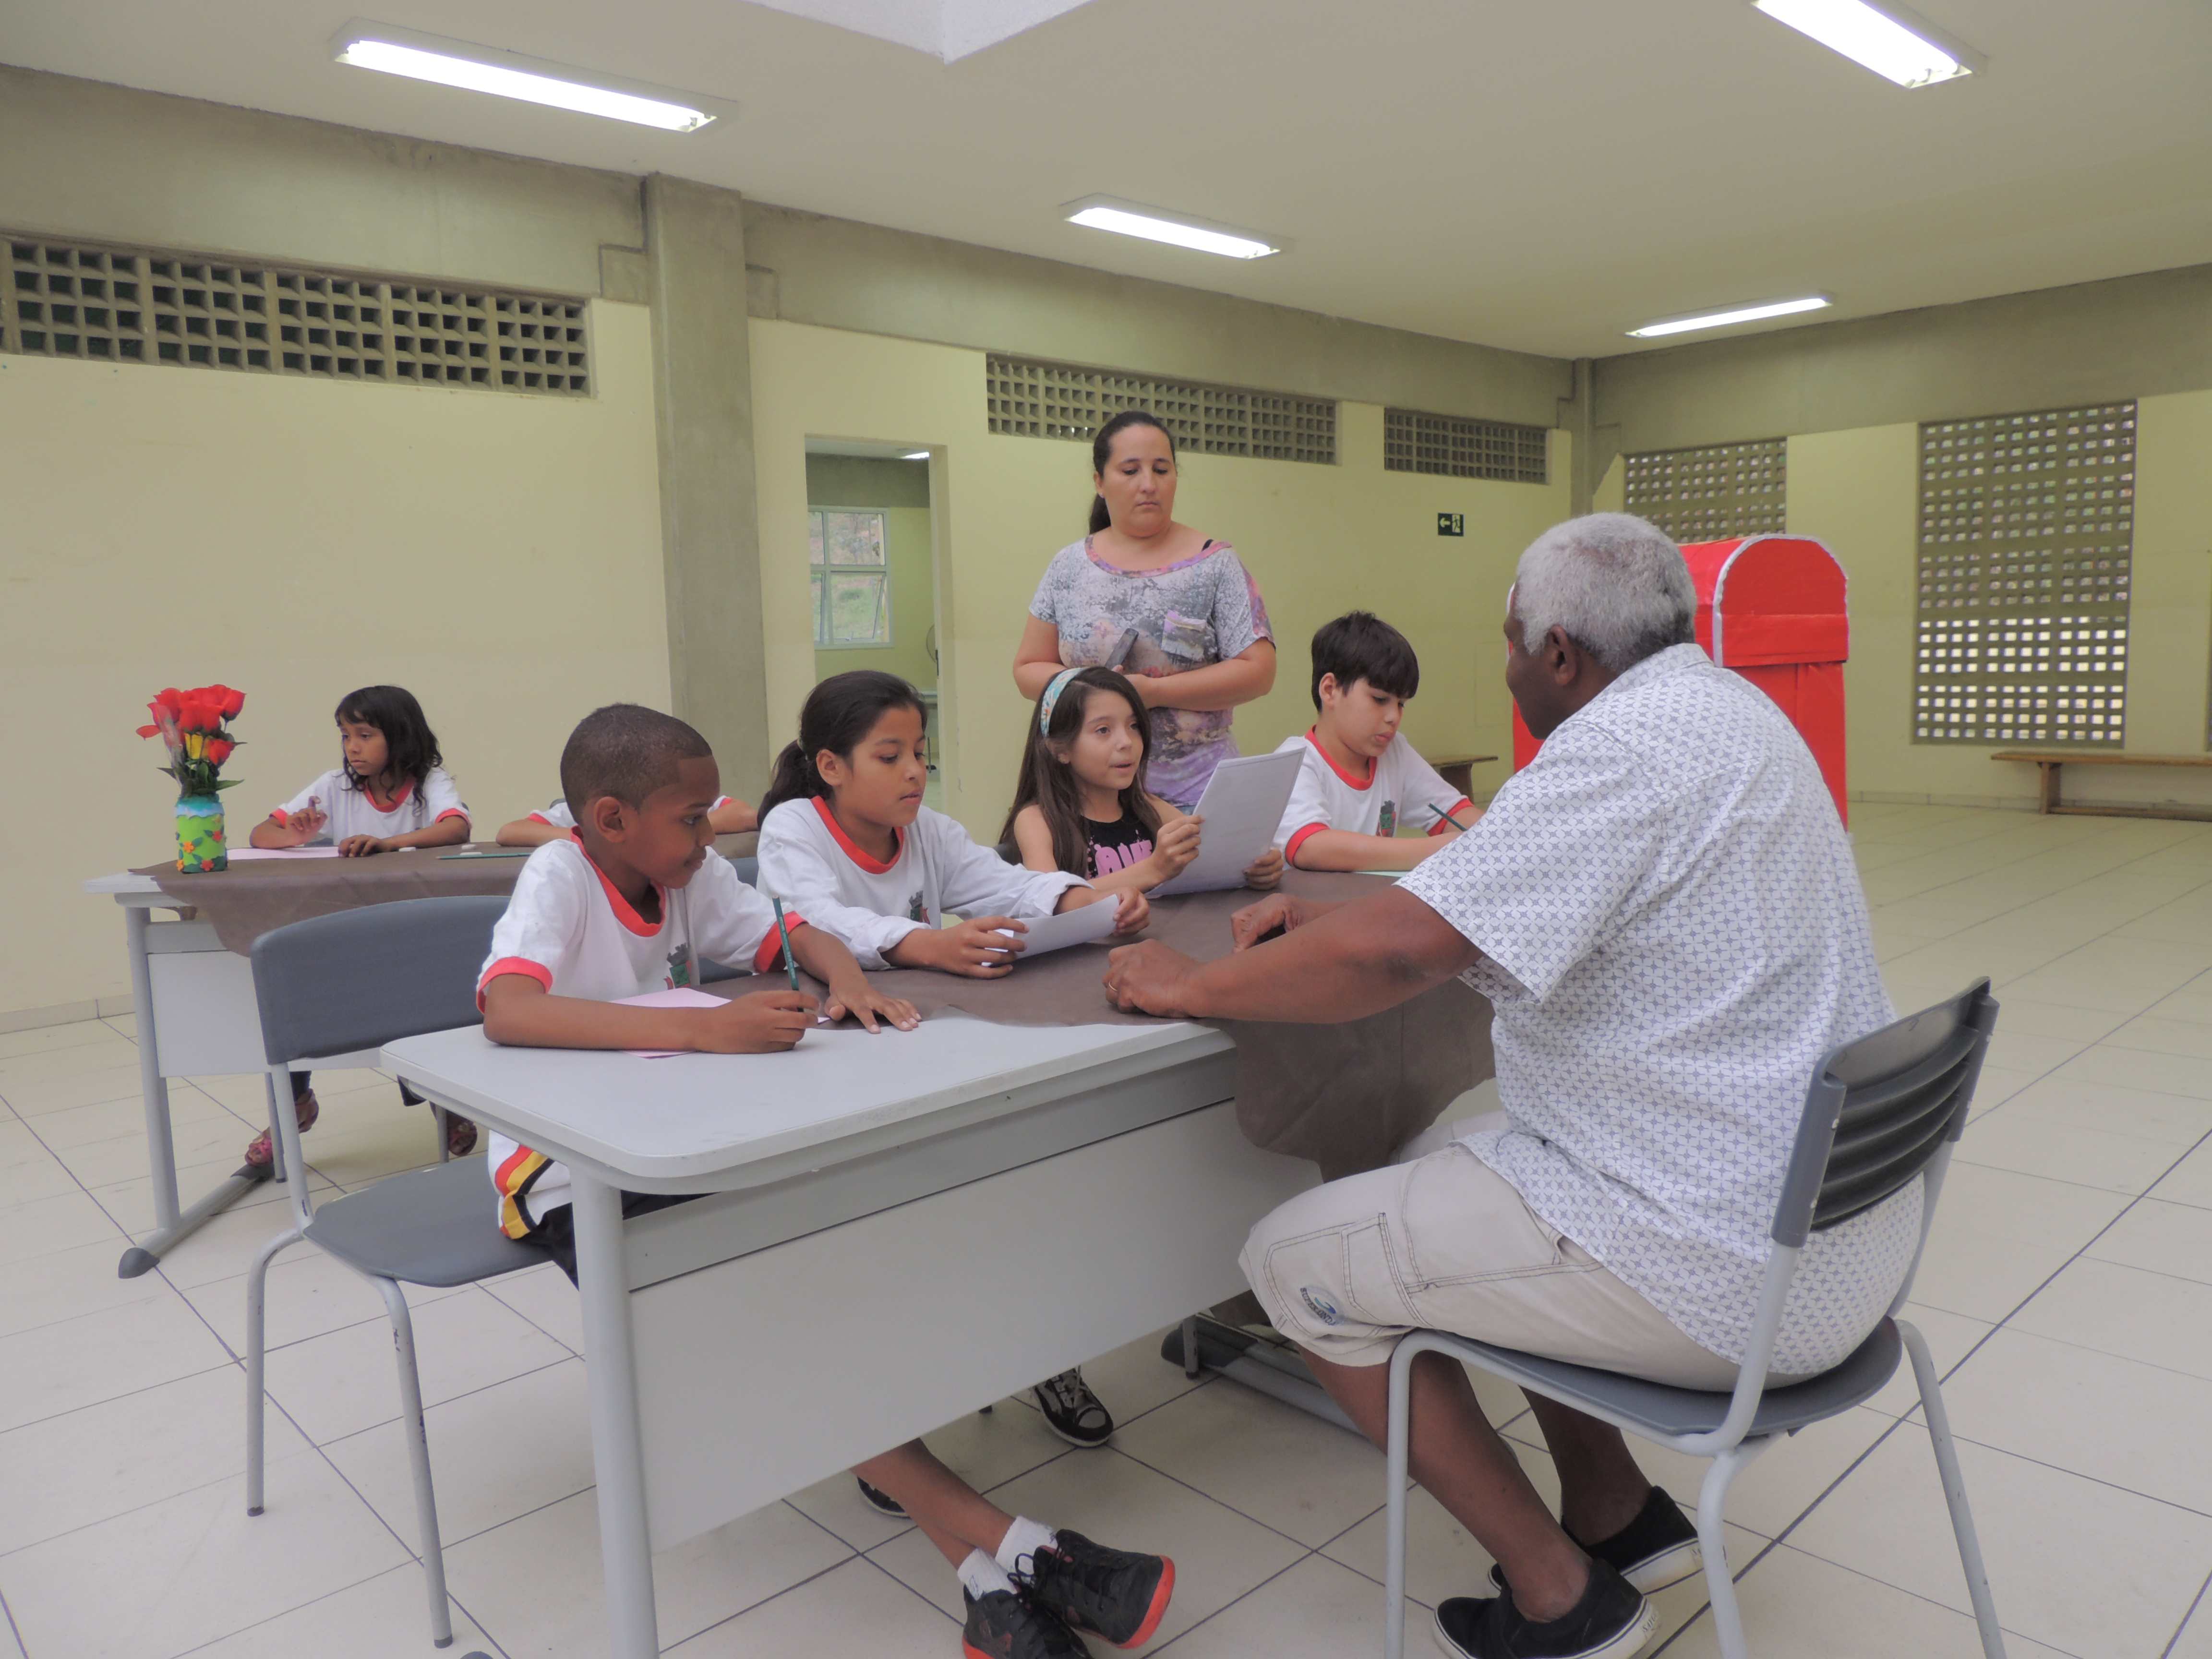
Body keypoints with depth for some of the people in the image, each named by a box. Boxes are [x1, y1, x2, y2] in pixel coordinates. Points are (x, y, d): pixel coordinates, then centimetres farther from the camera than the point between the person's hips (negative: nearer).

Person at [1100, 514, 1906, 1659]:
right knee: (1444, 1162, 25)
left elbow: (1395, 956, -28)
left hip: (1731, 1265, -10)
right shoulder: (1723, 708, 12)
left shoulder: (1629, 742, -22)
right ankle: (1616, 1513, 28)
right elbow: (1525, 912, 18)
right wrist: (1337, 923, 11)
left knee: (1298, 1262, -2)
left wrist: (1187, 987, -13)